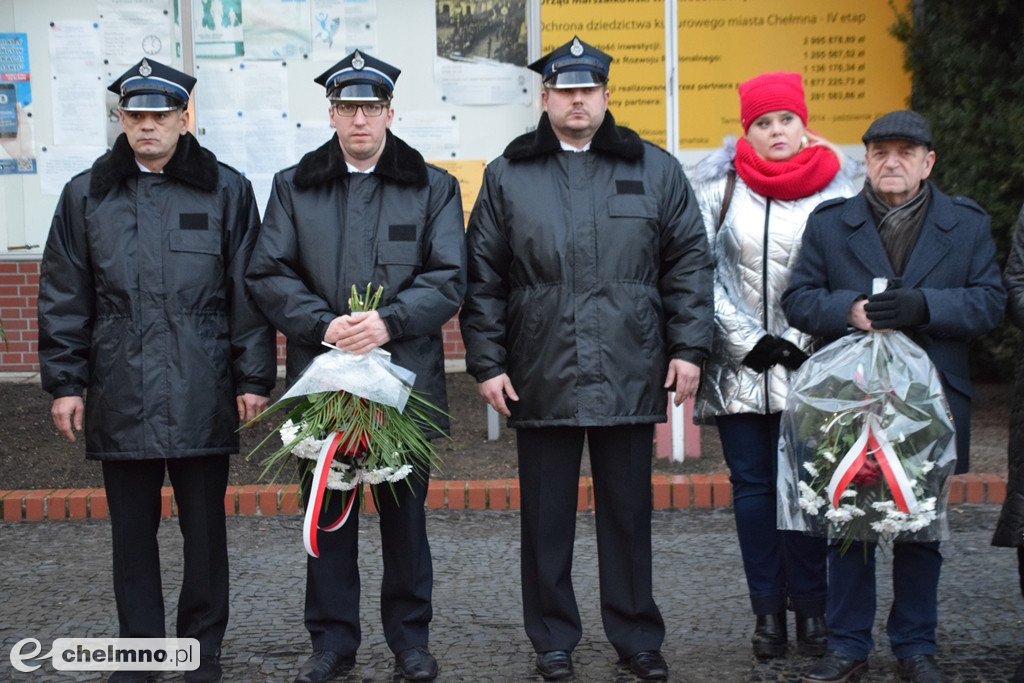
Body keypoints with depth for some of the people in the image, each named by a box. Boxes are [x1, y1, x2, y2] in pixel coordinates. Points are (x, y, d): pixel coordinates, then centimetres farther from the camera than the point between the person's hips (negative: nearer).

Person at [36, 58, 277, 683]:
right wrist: (64, 382, 4)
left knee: (206, 528, 7)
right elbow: (64, 298, 9)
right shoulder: (87, 195, 8)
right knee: (132, 531, 9)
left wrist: (254, 379, -2)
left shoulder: (226, 191, 4)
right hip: (120, 395, 1)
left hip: (203, 396, -1)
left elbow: (248, 293, 3)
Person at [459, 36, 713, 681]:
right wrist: (487, 362, 0)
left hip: (631, 378, 0)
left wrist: (689, 348, 0)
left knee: (629, 511, 9)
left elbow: (689, 262, 7)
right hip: (541, 378, 0)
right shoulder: (508, 176, 7)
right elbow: (483, 278, 6)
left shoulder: (656, 170, 8)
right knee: (547, 517, 8)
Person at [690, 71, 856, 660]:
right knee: (753, 486, 5)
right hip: (738, 367, 1)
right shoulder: (721, 185, 4)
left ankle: (810, 607, 11)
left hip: (807, 365, -1)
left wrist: (799, 343, -6)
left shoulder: (832, 188, 4)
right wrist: (748, 341, -6)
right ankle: (768, 611, 13)